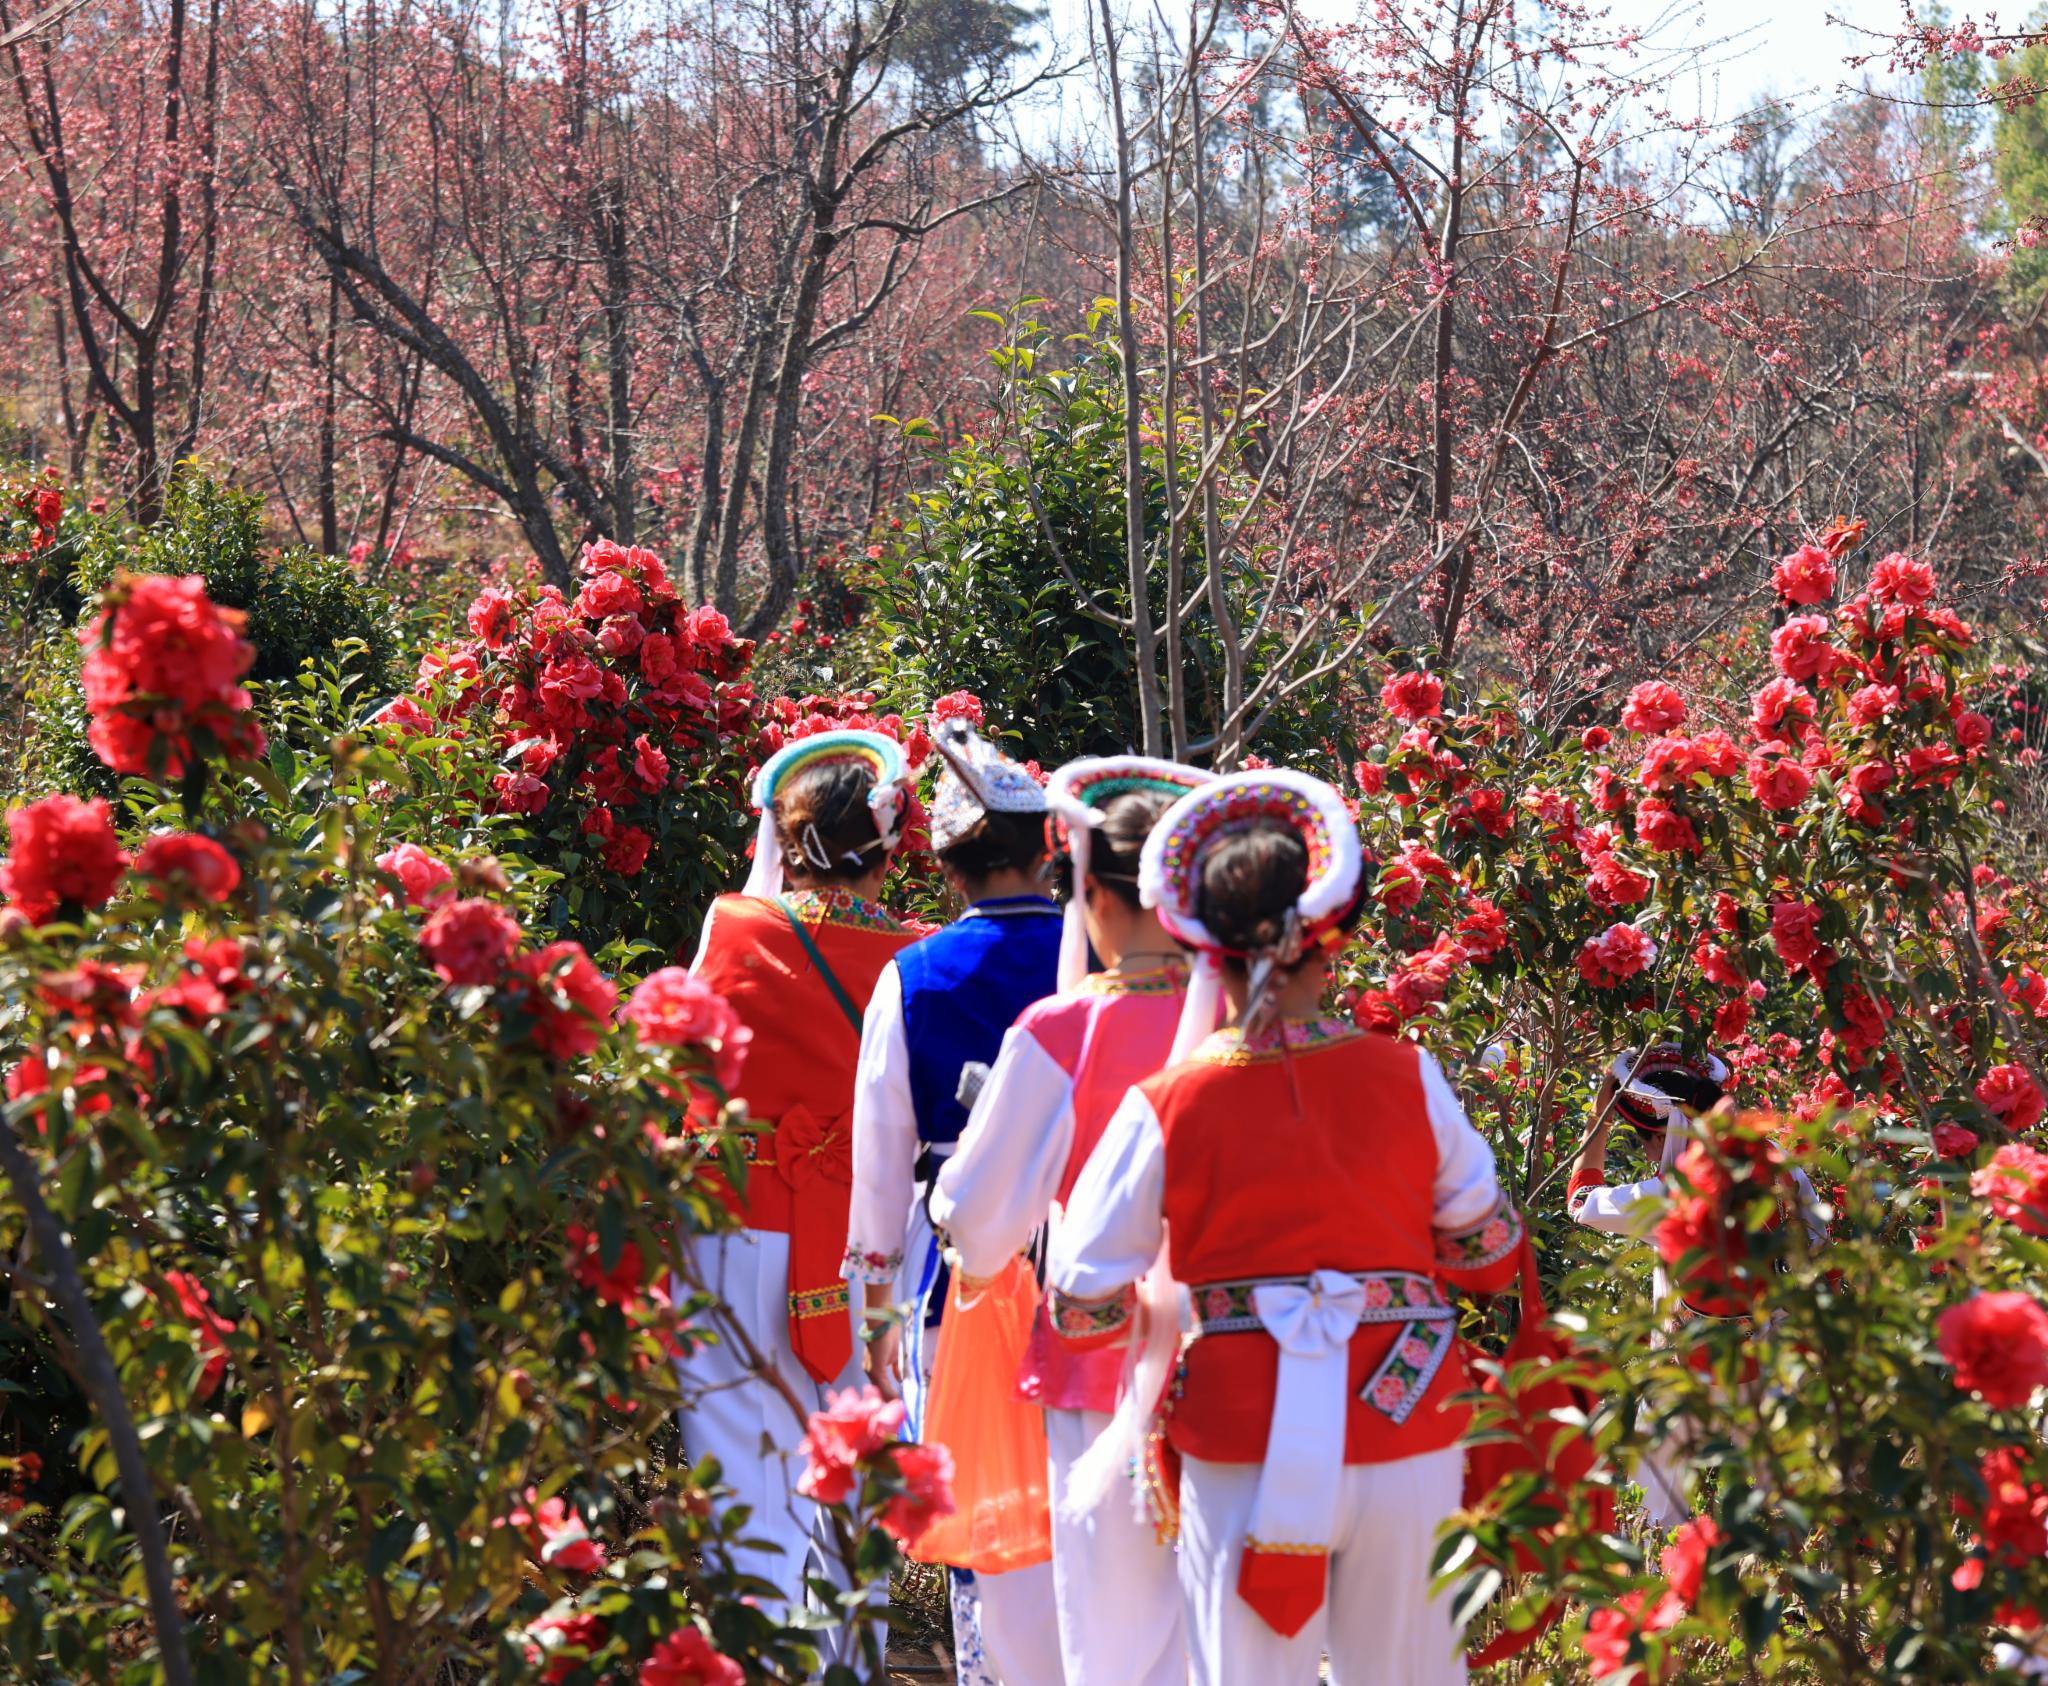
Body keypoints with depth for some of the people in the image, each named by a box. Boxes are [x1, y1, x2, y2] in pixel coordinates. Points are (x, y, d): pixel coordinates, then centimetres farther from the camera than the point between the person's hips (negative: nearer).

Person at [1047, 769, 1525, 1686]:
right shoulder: (1404, 1077, -5)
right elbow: (1489, 1251, 6)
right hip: (1406, 1433, 1)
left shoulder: (1164, 1108, -8)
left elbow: (1081, 1307, -5)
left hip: (1246, 1447, -1)